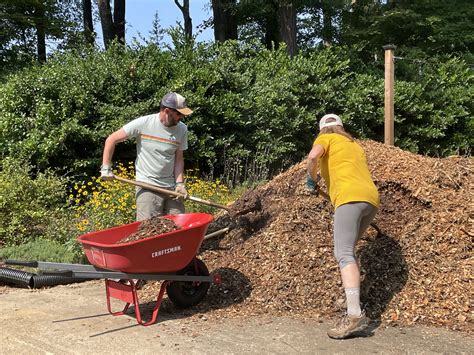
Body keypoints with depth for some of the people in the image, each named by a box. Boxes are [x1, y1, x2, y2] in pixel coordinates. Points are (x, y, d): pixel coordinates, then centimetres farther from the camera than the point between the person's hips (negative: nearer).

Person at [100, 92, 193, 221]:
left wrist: (180, 183, -5)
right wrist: (106, 168, -4)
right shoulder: (143, 123, -9)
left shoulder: (182, 129, 2)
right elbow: (111, 140, -2)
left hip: (171, 187, 4)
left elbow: (178, 159, 9)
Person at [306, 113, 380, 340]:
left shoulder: (325, 139, 13)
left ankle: (355, 315, -29)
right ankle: (352, 301, 18)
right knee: (347, 250, 21)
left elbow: (313, 156, -9)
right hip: (372, 198, 8)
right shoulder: (354, 145, 33)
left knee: (344, 254, -16)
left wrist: (312, 180, 5)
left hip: (351, 197, -8)